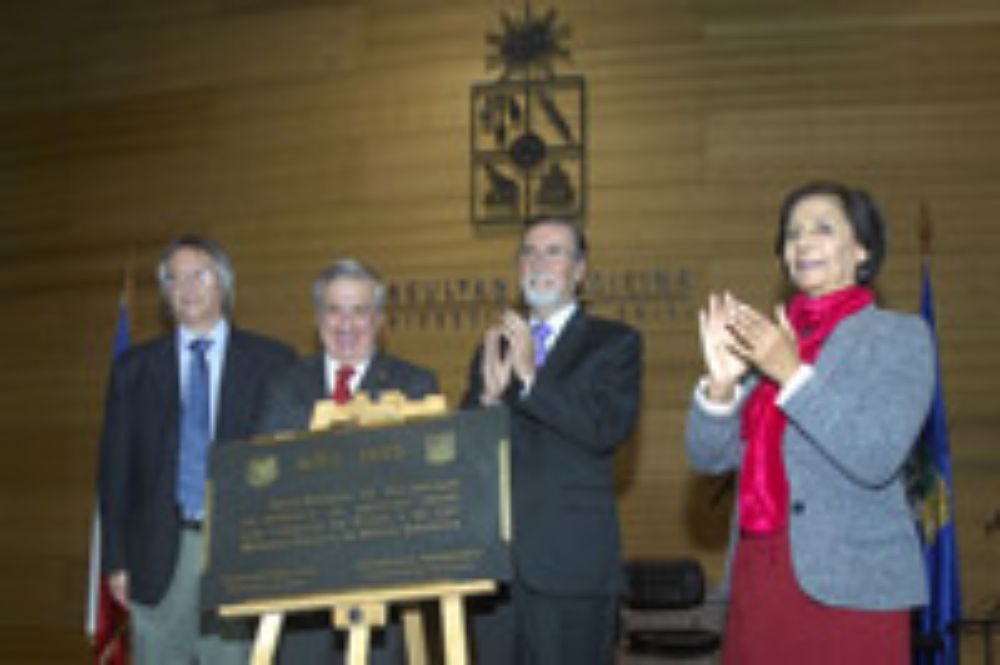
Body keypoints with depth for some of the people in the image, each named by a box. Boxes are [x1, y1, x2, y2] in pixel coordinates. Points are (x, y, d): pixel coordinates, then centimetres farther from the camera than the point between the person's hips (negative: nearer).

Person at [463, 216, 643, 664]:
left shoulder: (614, 343, 4)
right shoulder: (494, 346, 17)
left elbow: (610, 429, -12)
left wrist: (531, 378, -16)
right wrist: (488, 395, -10)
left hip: (572, 565, -4)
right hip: (496, 560, 4)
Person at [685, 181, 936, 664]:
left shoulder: (899, 335, 0)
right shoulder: (766, 340, 11)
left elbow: (877, 460, -14)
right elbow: (709, 457, 7)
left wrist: (792, 373, -18)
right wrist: (721, 382, -11)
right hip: (758, 577, 4)